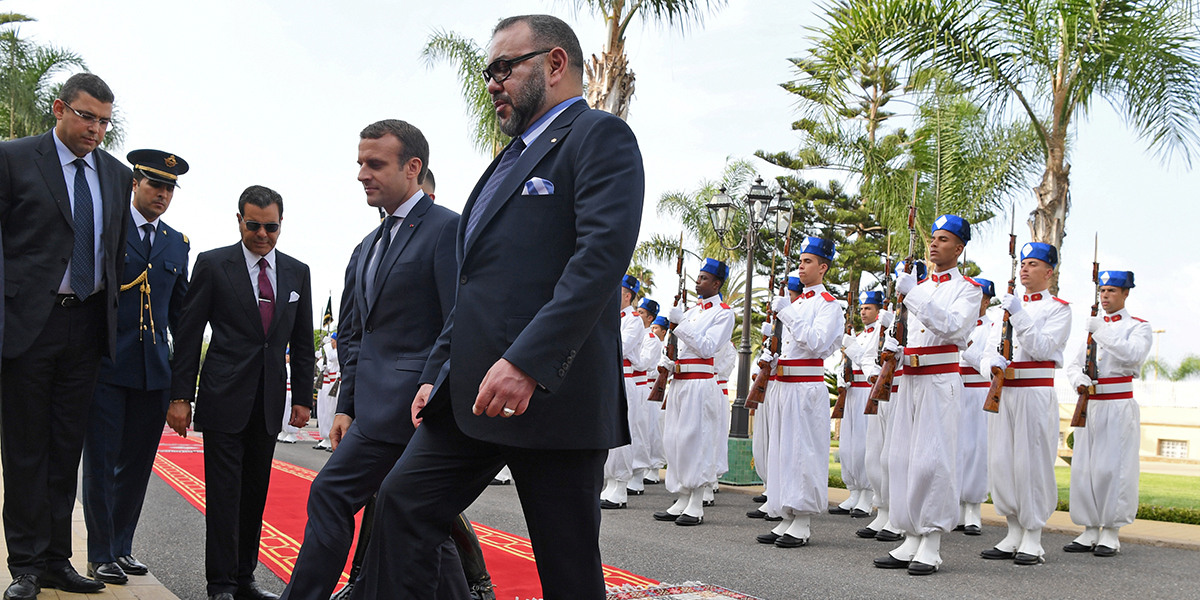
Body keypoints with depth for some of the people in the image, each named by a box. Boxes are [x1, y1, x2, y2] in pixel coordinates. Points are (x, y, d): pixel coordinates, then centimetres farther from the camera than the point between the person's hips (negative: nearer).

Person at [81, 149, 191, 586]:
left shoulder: (178, 244, 15)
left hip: (154, 369, 5)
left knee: (137, 463, 10)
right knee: (101, 461, 1)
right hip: (106, 365, -4)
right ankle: (100, 554, 11)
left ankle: (122, 546, 23)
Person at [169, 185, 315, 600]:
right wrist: (180, 396, -7)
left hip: (269, 402, 4)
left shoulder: (297, 272, 10)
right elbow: (188, 334, -2)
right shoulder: (213, 265, -1)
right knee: (224, 492, -4)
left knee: (255, 493, 9)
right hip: (225, 397, -4)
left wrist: (303, 397, 8)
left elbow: (302, 341, 14)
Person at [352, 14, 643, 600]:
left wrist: (526, 362, -27)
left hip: (551, 393, -9)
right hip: (469, 393, 9)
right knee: (402, 502, 3)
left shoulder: (599, 136, -4)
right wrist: (437, 372, 17)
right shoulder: (511, 158, 24)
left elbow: (603, 253, -19)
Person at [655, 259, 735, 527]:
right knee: (673, 439, 7)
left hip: (701, 383, -8)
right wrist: (668, 360, 5)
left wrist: (681, 323, -16)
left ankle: (696, 506, -4)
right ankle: (681, 501, 14)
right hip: (679, 381, 8)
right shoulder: (691, 310, 20)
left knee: (695, 439, -9)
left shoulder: (723, 313, -4)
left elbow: (707, 348, -15)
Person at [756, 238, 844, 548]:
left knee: (803, 451, -7)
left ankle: (802, 524, -2)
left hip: (807, 386, -8)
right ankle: (786, 519, 15)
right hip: (781, 383, 8)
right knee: (780, 450, 8)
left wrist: (786, 312, -20)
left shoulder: (829, 304, -5)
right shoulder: (792, 301, 21)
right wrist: (768, 356, 6)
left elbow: (816, 343, -20)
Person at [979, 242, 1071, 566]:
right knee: (1000, 462, 4)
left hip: (1036, 393, -6)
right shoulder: (1008, 305, 20)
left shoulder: (1058, 308, 2)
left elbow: (1042, 349, -12)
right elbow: (990, 344, 14)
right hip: (1002, 391, 6)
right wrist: (991, 361, -9)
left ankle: (1033, 538, 2)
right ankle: (1014, 532, 14)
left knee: (1032, 462, -5)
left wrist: (1018, 314, -20)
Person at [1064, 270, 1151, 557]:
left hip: (1119, 407, -5)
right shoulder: (1093, 327, 18)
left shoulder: (1139, 327, 2)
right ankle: (1090, 531, 10)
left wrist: (1103, 332, -21)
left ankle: (1111, 533, 0)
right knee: (1084, 467, 3)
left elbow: (1134, 356, -19)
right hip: (1090, 405, 5)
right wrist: (1078, 379, -10)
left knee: (1112, 468, -8)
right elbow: (1073, 363, 12)